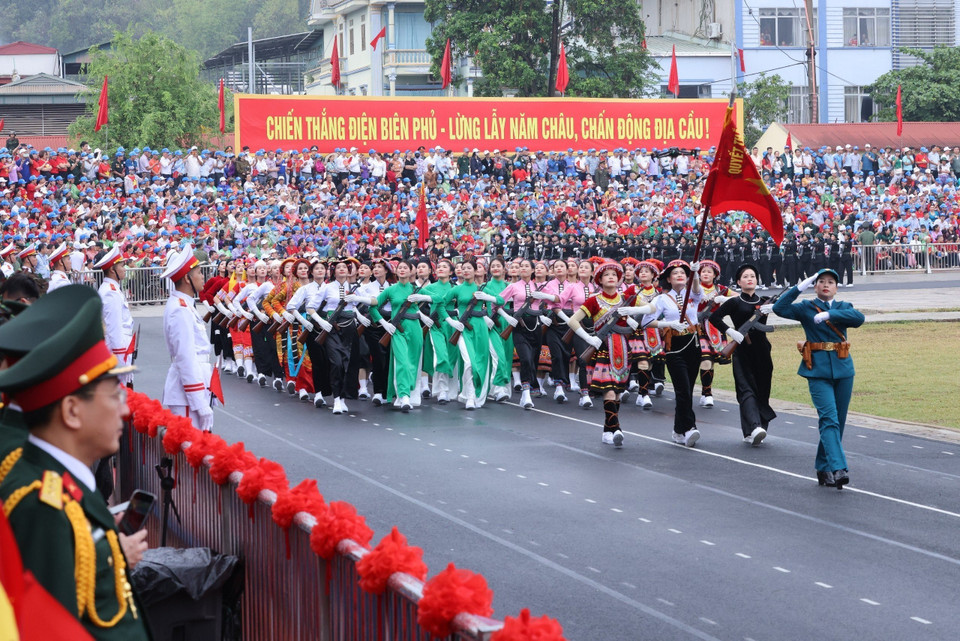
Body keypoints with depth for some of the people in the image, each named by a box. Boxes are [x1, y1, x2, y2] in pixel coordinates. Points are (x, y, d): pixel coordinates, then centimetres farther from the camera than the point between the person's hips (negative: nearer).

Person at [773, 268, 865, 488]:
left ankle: (824, 468, 21)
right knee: (829, 418, -16)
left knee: (838, 421, 8)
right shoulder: (806, 308, 6)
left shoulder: (843, 307, 11)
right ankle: (838, 468, -26)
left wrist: (829, 315, -18)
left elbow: (859, 318, -11)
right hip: (818, 370, -3)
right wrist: (800, 287, -11)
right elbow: (779, 308, -9)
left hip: (842, 368, 4)